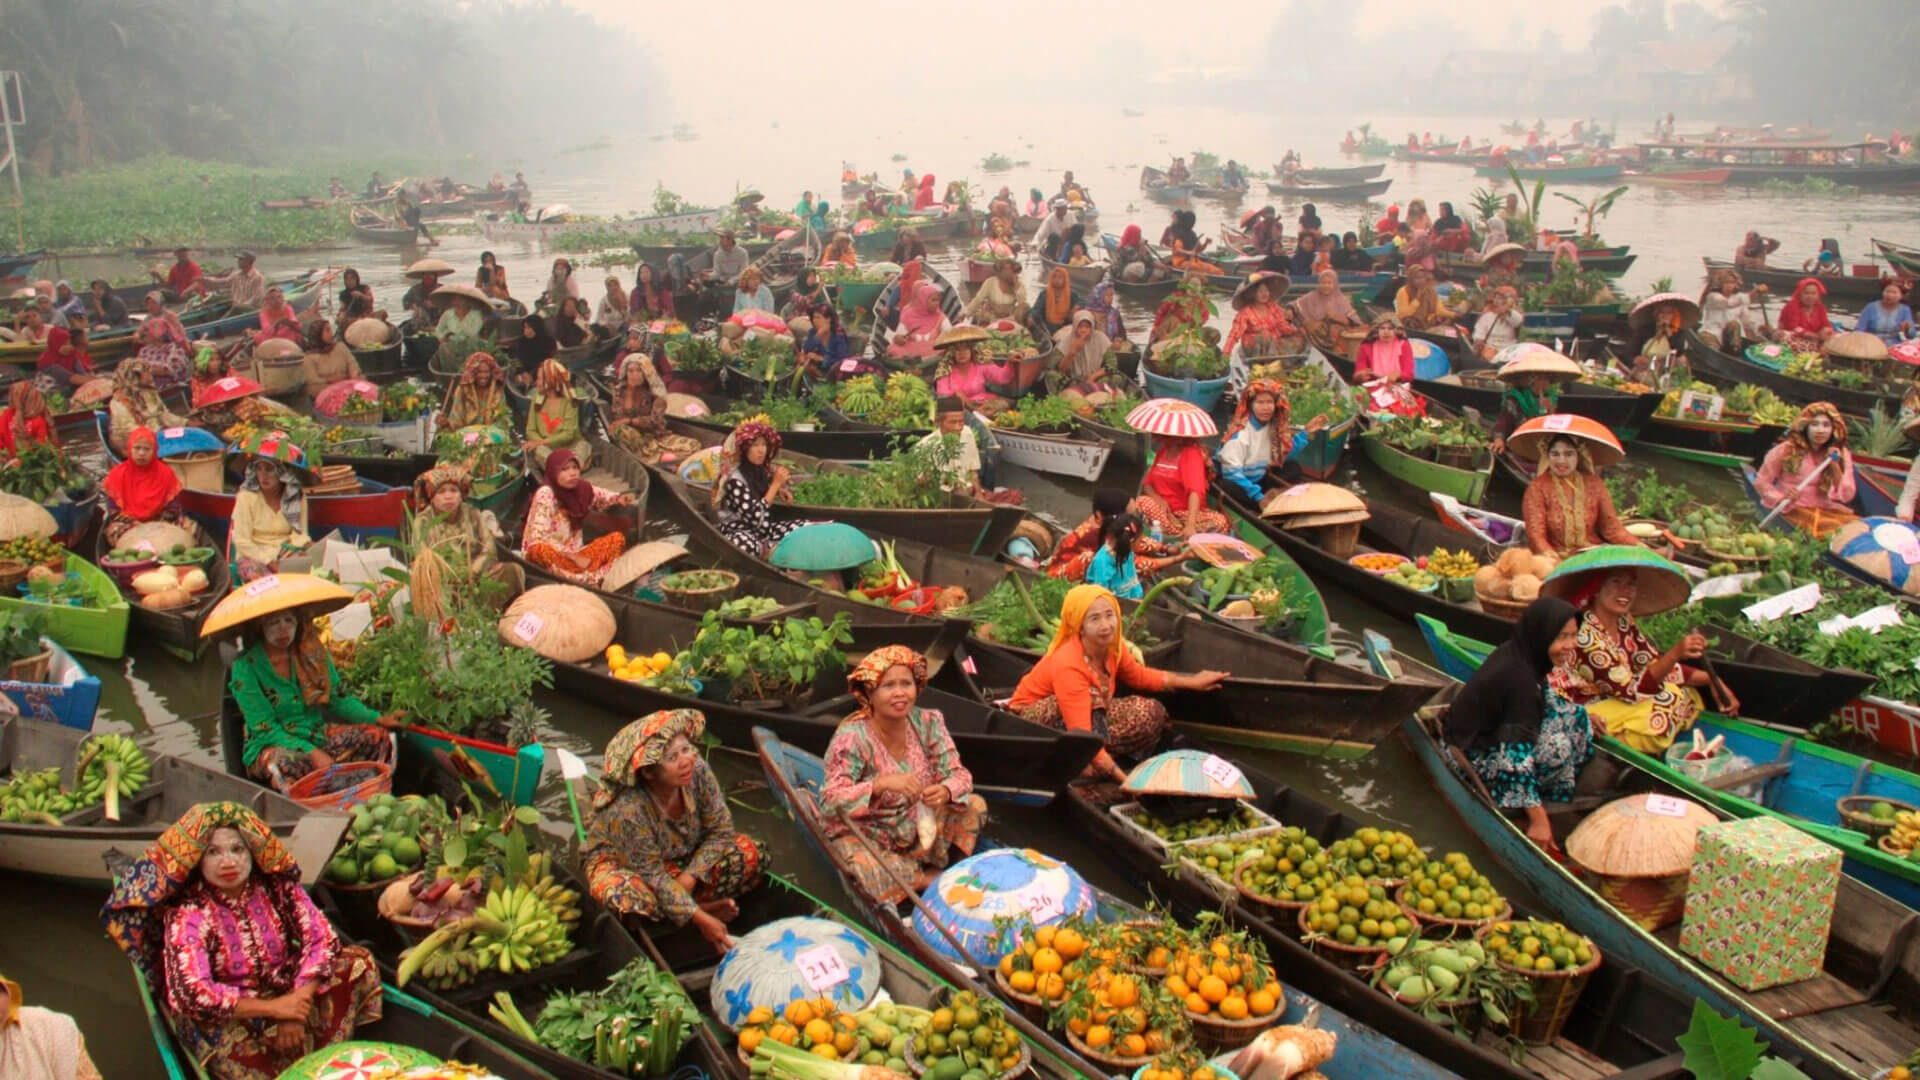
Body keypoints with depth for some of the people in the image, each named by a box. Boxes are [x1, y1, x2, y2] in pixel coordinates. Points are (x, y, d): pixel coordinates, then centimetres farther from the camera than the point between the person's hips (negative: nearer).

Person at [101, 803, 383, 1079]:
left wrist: (297, 1003, -24)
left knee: (358, 961, -11)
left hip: (289, 997, 5)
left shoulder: (277, 887, -7)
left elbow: (323, 937, -11)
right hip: (231, 1016, -4)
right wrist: (274, 1008, -26)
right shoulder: (188, 915, -17)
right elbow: (193, 993, -27)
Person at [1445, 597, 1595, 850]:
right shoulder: (1518, 676, -30)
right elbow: (1518, 755, -33)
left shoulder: (1518, 652, -4)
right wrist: (1538, 819, -32)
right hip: (1473, 754, -10)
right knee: (1557, 746, -26)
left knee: (1574, 717, 5)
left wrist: (1580, 716, 17)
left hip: (1488, 731, 10)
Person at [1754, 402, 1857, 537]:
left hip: (1829, 511, 4)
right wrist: (1781, 499, -14)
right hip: (1794, 511, -4)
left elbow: (1847, 496, 4)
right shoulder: (1786, 451, 1)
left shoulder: (1842, 454, 10)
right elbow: (1761, 481, 4)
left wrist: (1835, 467, -8)